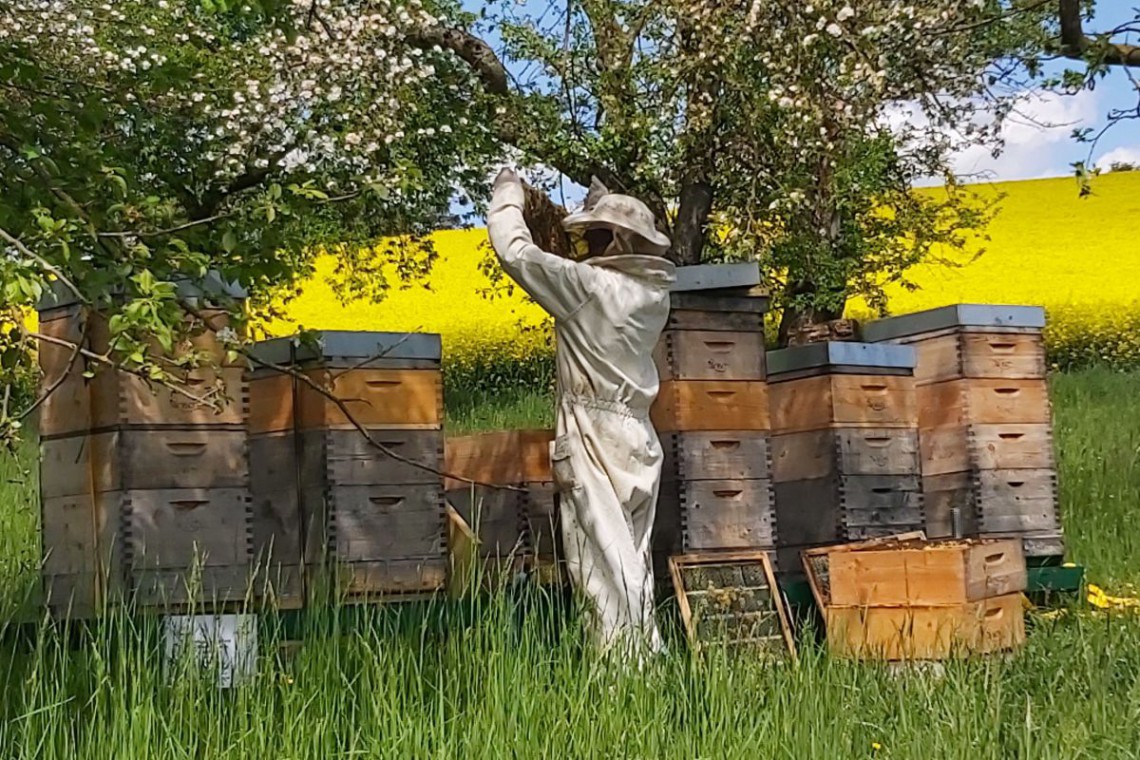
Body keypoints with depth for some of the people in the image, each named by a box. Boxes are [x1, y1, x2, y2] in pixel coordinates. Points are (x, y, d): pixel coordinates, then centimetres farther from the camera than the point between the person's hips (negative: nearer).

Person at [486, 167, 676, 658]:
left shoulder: (588, 285, -13)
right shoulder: (655, 292, 7)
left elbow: (515, 252, -11)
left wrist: (508, 194, 5)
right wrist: (606, 207, 23)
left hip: (595, 439, -8)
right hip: (639, 437, 8)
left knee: (606, 565, -9)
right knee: (633, 566, 13)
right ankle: (646, 656, 15)